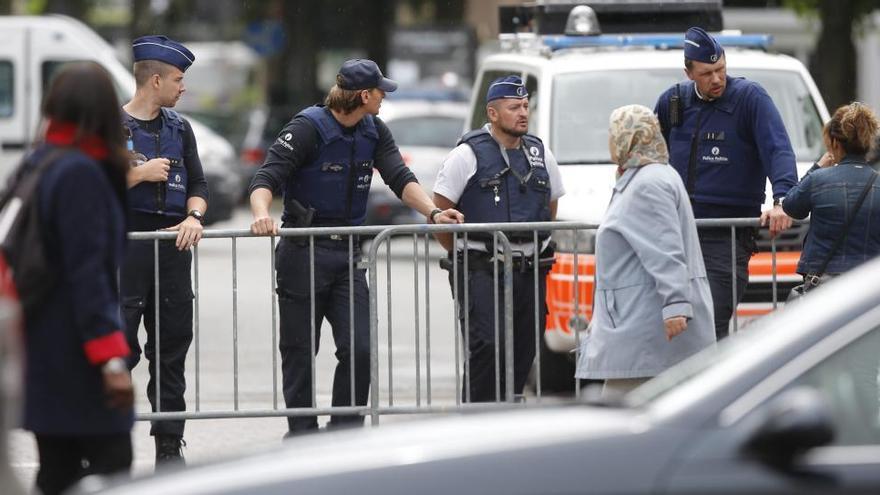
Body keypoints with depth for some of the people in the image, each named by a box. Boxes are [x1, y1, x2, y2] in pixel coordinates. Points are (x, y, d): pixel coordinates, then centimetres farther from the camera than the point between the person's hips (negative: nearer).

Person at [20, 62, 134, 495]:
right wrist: (111, 358, -21)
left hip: (42, 355, 9)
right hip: (75, 357, -9)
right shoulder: (81, 173, -16)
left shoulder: (36, 165, 11)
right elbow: (87, 274, -20)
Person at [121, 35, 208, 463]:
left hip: (172, 246, 6)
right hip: (125, 246, -6)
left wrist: (194, 216, -4)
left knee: (172, 346, 6)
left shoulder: (179, 128, 16)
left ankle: (169, 446, 12)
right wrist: (138, 174, -13)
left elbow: (198, 184, 17)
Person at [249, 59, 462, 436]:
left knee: (359, 350, -5)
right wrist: (262, 216, -41)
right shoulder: (308, 128, -13)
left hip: (348, 254, 5)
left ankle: (345, 435, 3)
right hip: (303, 254, -5)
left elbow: (400, 179, -2)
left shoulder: (374, 132, 7)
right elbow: (266, 178, -20)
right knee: (299, 352, 3)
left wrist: (433, 212, -21)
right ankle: (302, 437, 12)